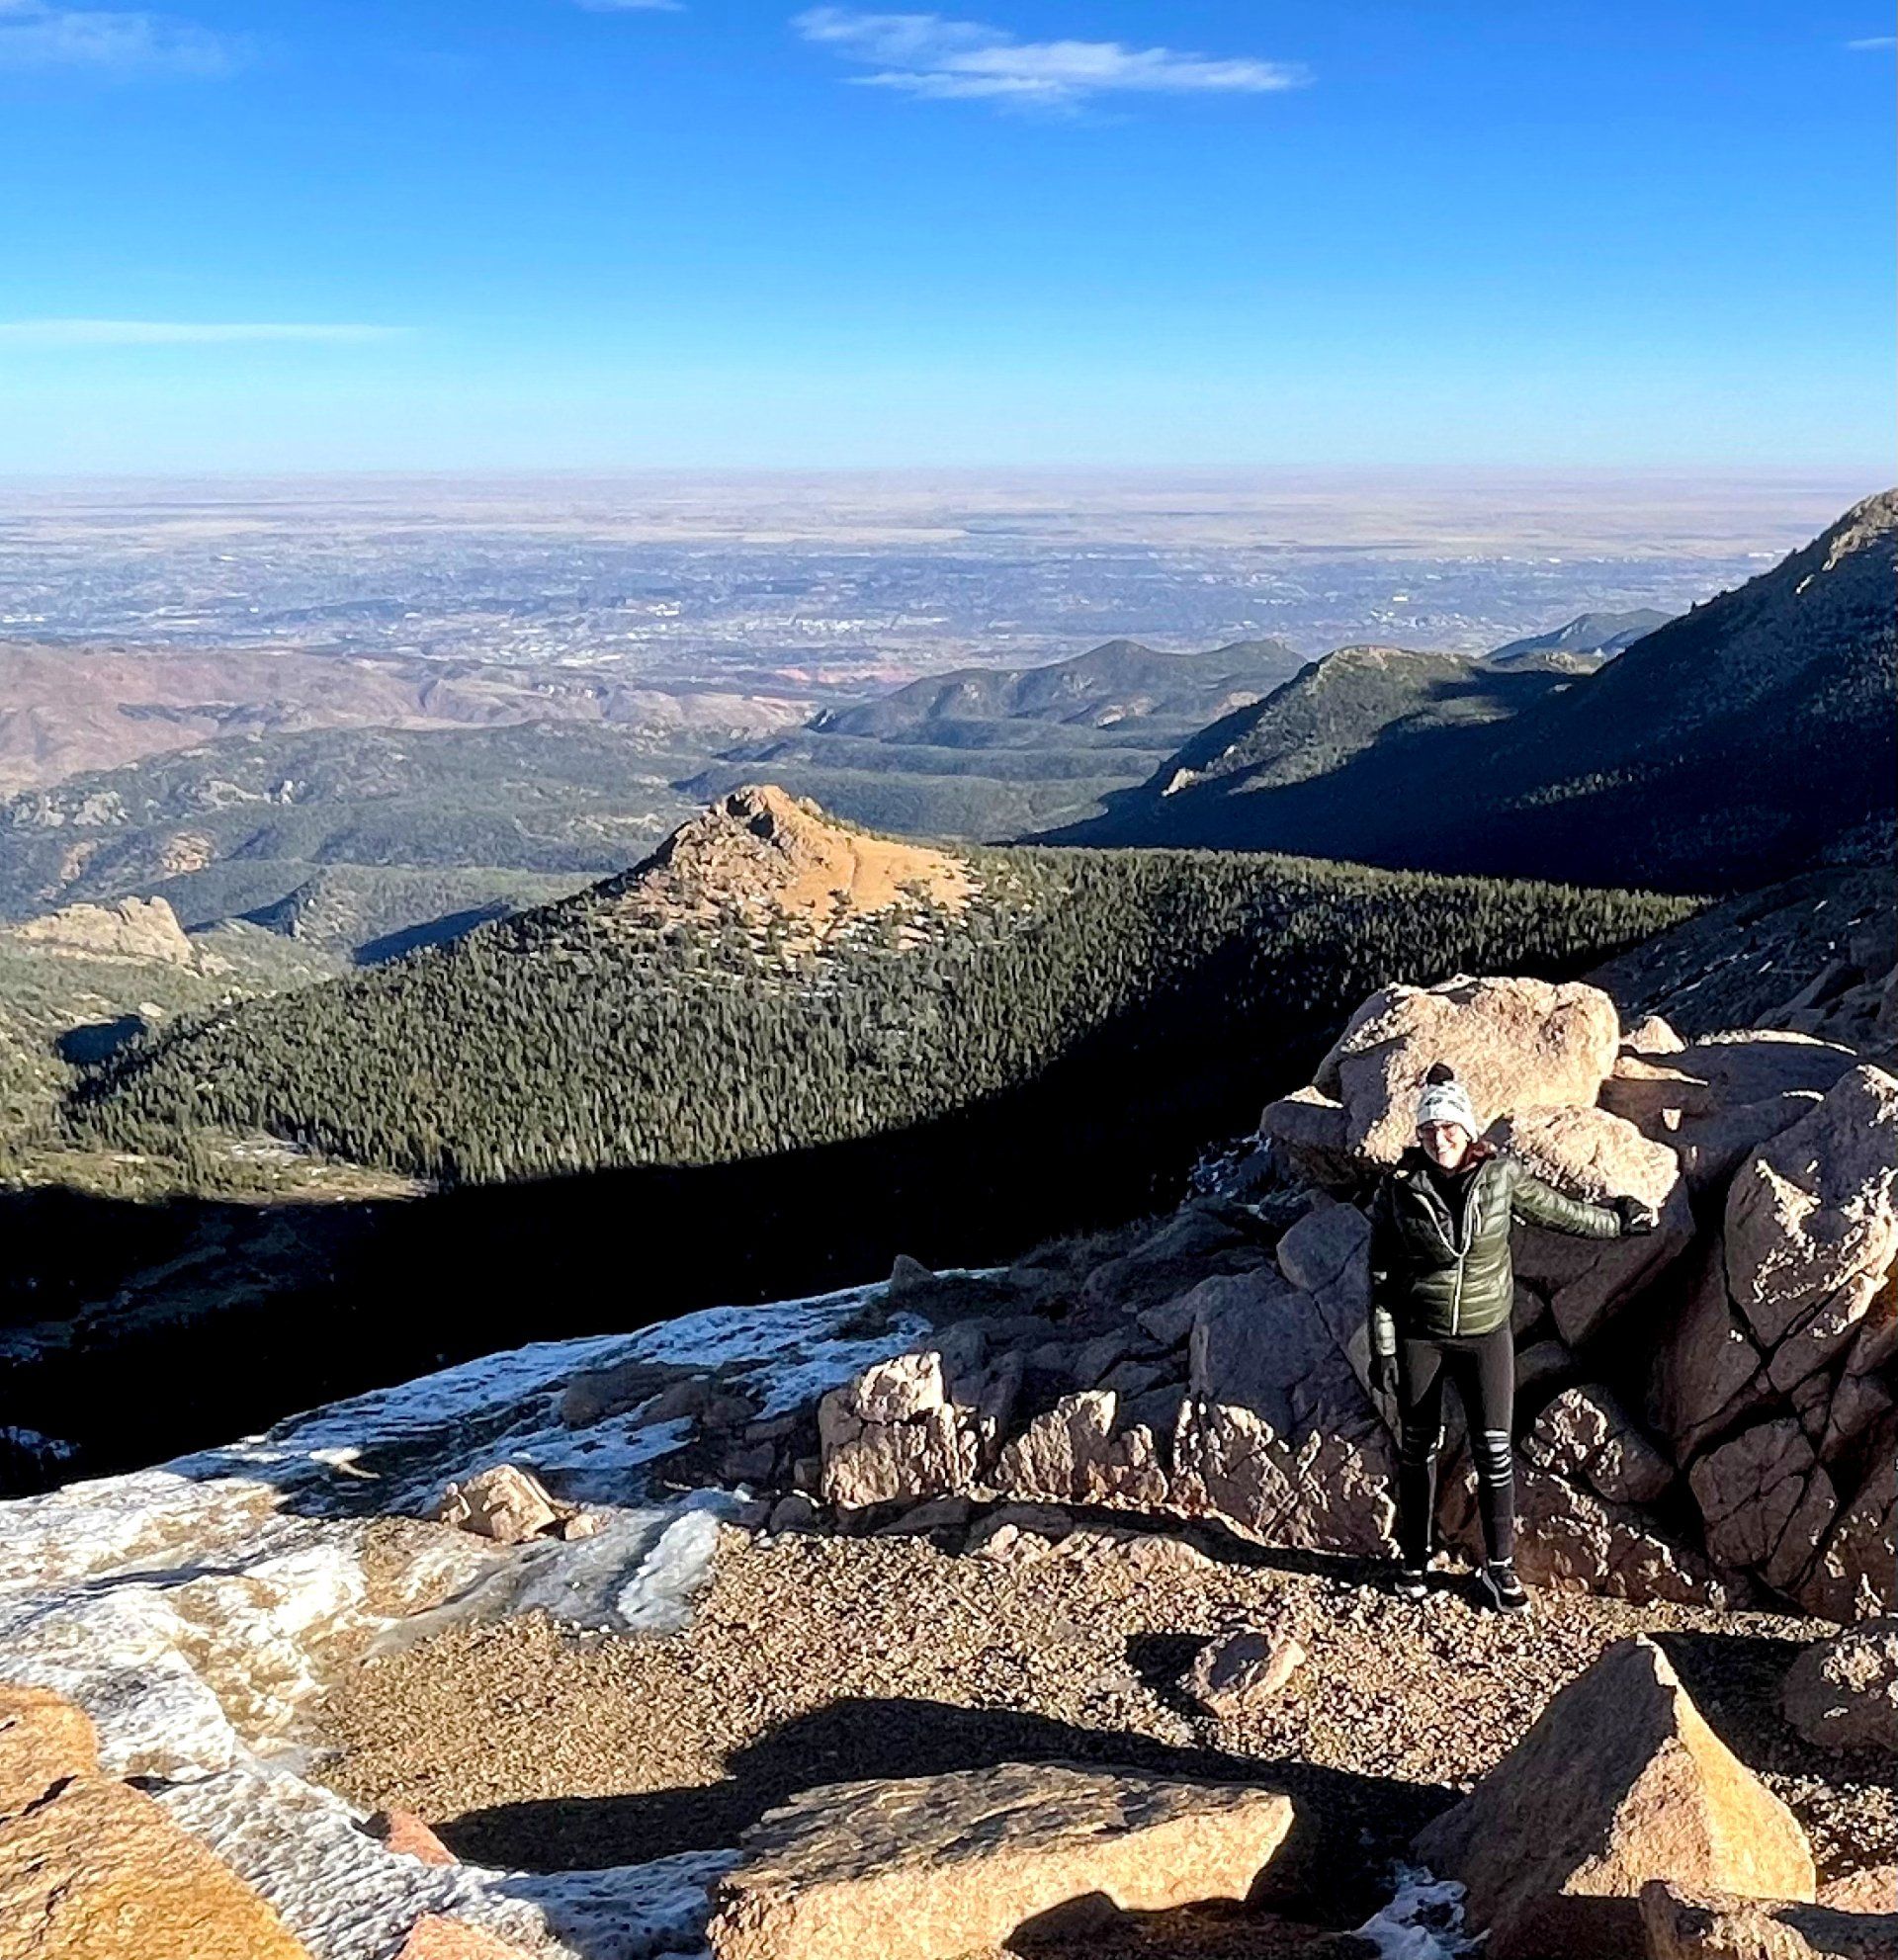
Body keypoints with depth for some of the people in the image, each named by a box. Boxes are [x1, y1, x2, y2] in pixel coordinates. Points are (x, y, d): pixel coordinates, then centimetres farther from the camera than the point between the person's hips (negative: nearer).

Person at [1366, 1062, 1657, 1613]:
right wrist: (1382, 1347, -6)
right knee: (1418, 1448, 10)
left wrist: (1618, 1221, 22)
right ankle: (1414, 1560, 26)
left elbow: (1556, 1211, 11)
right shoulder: (1399, 1187, -10)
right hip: (1417, 1334, 0)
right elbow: (1381, 1273, -5)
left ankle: (1499, 1569, 14)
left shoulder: (1500, 1175, -8)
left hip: (1485, 1332, 1)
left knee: (1494, 1450, -1)